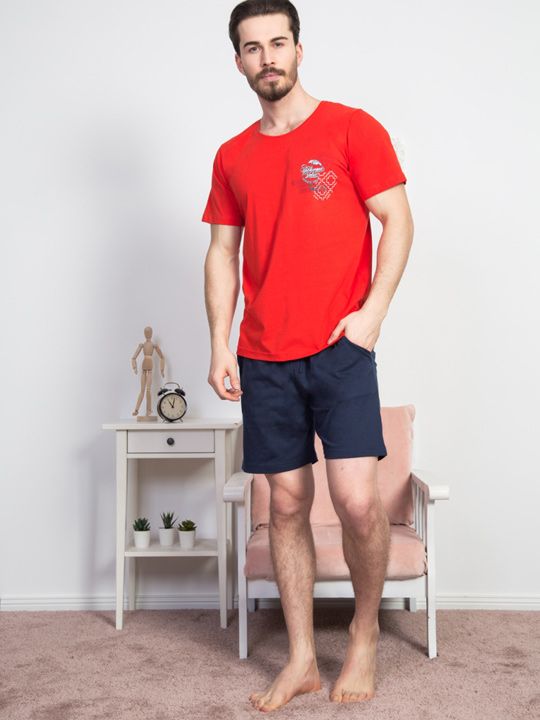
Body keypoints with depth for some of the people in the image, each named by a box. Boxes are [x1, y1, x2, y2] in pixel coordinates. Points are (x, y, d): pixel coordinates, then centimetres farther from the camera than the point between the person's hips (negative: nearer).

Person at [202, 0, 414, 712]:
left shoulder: (352, 127, 3)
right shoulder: (231, 157, 14)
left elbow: (397, 221, 0)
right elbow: (222, 255, 14)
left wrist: (373, 311, -12)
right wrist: (220, 346, 4)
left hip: (340, 347, -3)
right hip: (264, 358, 4)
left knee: (357, 498, -12)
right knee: (287, 505, 6)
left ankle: (365, 631, 16)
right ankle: (301, 660, 20)